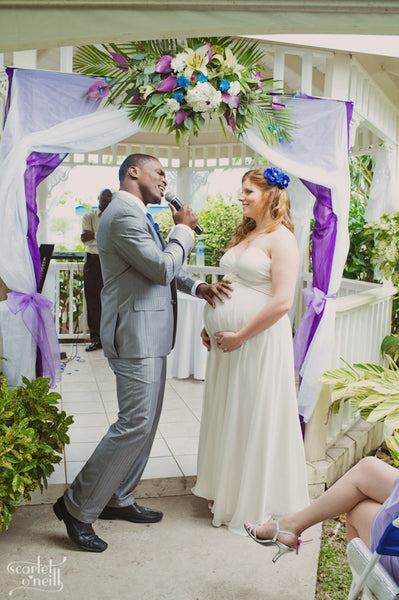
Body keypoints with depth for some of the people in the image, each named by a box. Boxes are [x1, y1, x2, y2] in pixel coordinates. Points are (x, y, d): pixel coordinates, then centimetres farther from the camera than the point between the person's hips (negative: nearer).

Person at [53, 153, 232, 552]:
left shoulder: (137, 215, 19)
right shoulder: (124, 214, -15)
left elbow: (165, 270, 19)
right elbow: (163, 268, -20)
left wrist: (199, 287, 4)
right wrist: (183, 229, -5)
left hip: (148, 335, 11)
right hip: (135, 335, -11)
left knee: (145, 421, 15)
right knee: (136, 423, -8)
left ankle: (117, 499, 29)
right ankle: (77, 506, 7)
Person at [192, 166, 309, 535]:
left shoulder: (281, 238, -11)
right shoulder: (245, 235, 15)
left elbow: (282, 301, -19)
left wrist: (240, 336, -17)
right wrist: (211, 325, 12)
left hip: (259, 342, -8)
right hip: (229, 342, 8)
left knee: (254, 419, 4)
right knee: (226, 417, 16)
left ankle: (252, 503, 23)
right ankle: (226, 491, 34)